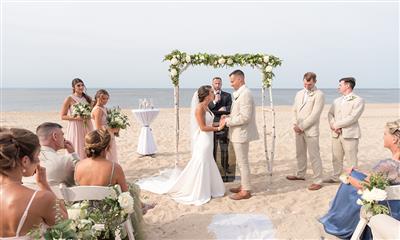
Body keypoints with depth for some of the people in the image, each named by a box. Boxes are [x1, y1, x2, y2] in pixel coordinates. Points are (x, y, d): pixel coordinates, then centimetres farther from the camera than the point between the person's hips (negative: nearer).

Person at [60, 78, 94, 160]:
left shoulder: (87, 98, 10)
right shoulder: (69, 99, -4)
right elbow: (63, 116, -4)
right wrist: (75, 117, -17)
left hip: (87, 127, 5)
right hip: (75, 128, -4)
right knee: (76, 151, -3)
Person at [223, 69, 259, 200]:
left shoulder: (245, 94, -19)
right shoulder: (240, 93, 13)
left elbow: (245, 117, -24)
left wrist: (229, 121, -16)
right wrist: (229, 116, 7)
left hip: (241, 134, -10)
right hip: (238, 134, 10)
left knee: (243, 162, -1)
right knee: (241, 161, 18)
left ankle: (246, 191, 10)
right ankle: (244, 185, 30)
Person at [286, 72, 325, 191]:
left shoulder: (319, 95, -9)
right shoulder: (299, 93, 13)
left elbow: (314, 115, -16)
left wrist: (302, 127, -14)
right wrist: (295, 125, 1)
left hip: (311, 130, -7)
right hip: (299, 129, 7)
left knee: (314, 155, -3)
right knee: (300, 153, 17)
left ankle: (318, 181, 4)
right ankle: (300, 174, 33)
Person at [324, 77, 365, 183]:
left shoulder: (358, 100, -3)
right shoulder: (337, 101, 19)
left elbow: (353, 118, -14)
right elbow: (330, 114, 10)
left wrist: (337, 124, -12)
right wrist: (333, 125, -9)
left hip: (349, 134, -6)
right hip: (336, 134, 6)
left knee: (351, 159, 0)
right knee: (336, 158, 12)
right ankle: (335, 177, 23)